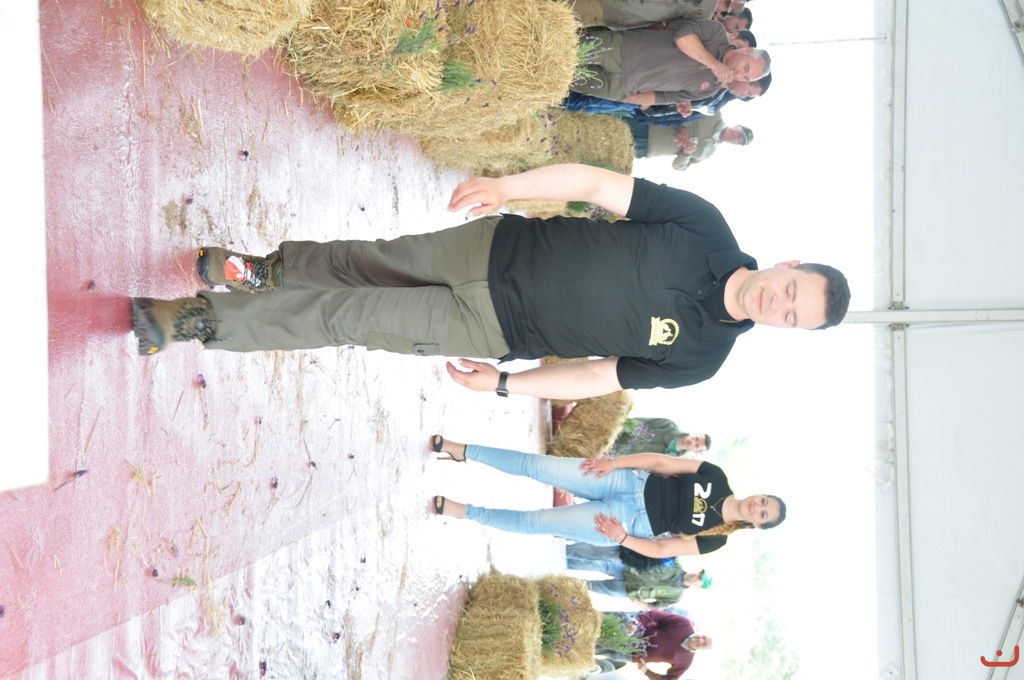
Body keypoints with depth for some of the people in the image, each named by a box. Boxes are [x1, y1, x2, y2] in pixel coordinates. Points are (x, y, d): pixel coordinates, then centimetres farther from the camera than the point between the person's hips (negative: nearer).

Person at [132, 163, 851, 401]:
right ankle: (271, 268, 38)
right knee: (367, 263, 7)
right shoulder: (705, 227, -11)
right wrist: (509, 184, -20)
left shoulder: (700, 357, -9)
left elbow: (597, 377, -2)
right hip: (505, 247, 1)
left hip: (496, 328, -1)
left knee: (351, 316, -3)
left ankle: (201, 319, 12)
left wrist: (505, 384, -3)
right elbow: (597, 184, -10)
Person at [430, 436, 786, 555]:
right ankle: (462, 450, 0)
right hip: (631, 483, 3)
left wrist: (622, 538, -15)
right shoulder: (716, 478, 2)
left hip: (629, 524, -3)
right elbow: (662, 462, 0)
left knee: (537, 521, -13)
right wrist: (614, 462, -10)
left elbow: (661, 550, -3)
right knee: (535, 465, -11)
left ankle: (462, 511, 2)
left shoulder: (715, 539, -3)